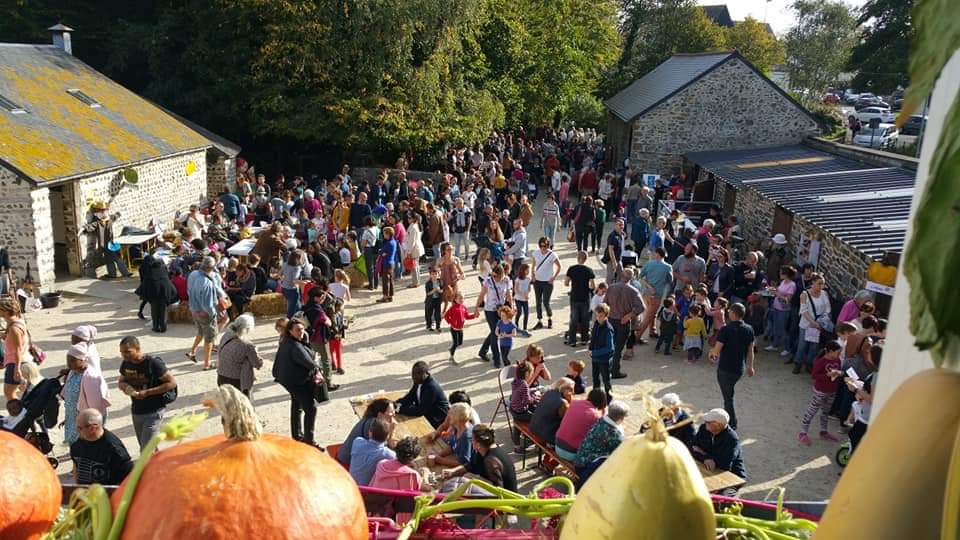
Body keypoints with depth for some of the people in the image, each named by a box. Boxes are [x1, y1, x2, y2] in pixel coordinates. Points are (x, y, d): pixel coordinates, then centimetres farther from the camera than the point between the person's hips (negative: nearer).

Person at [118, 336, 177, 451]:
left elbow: (172, 382, -18)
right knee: (144, 447, 19)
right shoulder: (126, 364, -1)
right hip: (136, 411, 7)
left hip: (154, 412, -7)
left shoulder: (153, 363, -20)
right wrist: (125, 387, -10)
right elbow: (121, 381, 15)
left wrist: (148, 392, -25)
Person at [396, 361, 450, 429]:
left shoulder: (431, 387, -27)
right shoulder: (419, 382, -2)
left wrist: (400, 409, -28)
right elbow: (409, 398, 7)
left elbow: (420, 410, -28)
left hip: (437, 422, -8)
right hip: (427, 416, 8)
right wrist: (397, 404, -12)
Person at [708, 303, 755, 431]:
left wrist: (711, 352, 3)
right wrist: (750, 366, 17)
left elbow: (717, 350, -19)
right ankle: (728, 417, 33)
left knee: (728, 397, 7)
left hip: (725, 368, -6)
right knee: (729, 393, 25)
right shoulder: (749, 329, -3)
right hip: (740, 368, 6)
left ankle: (732, 424, 14)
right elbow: (750, 350, 6)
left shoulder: (726, 329, -21)